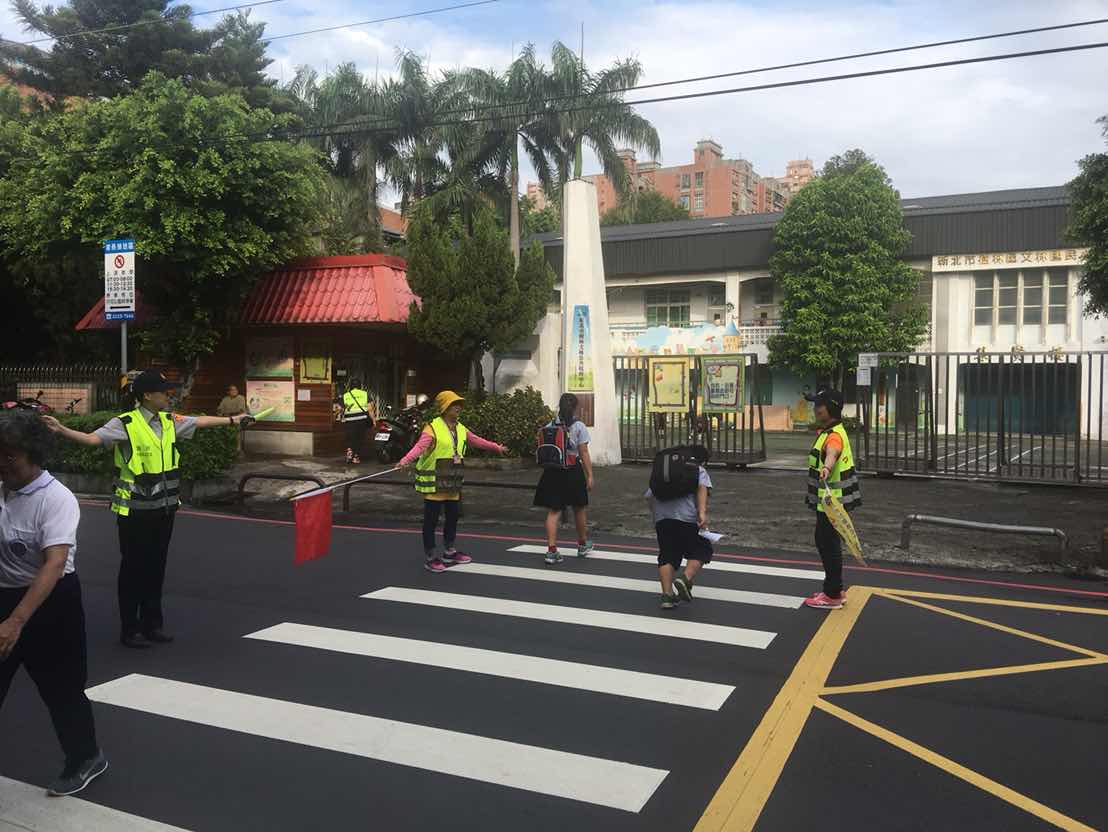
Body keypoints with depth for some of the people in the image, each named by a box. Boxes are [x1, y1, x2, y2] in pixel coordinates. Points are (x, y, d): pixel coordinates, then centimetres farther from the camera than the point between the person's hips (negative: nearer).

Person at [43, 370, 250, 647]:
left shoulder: (169, 421, 7)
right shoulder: (125, 424, -12)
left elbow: (200, 421, 20)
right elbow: (93, 438, -24)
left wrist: (232, 419, 29)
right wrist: (62, 430, -39)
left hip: (164, 507, 6)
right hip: (135, 510, -6)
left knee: (156, 566, 13)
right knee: (133, 568, 3)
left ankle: (152, 625, 24)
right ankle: (129, 629, 14)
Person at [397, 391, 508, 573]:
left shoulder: (461, 430, 11)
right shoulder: (432, 429, -14)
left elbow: (478, 441, 25)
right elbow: (419, 446, -28)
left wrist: (498, 448, 34)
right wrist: (405, 461, -45)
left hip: (453, 484, 8)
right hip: (434, 483, -8)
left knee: (453, 516, 17)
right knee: (431, 519, 0)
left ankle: (449, 553, 35)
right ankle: (430, 558, 10)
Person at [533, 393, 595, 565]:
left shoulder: (550, 426, 6)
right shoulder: (578, 426, -6)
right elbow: (584, 453, -9)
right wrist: (590, 475, -6)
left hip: (552, 471, 3)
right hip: (573, 471, -3)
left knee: (553, 511, 3)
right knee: (579, 509, 17)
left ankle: (551, 550, -6)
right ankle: (582, 545, 33)